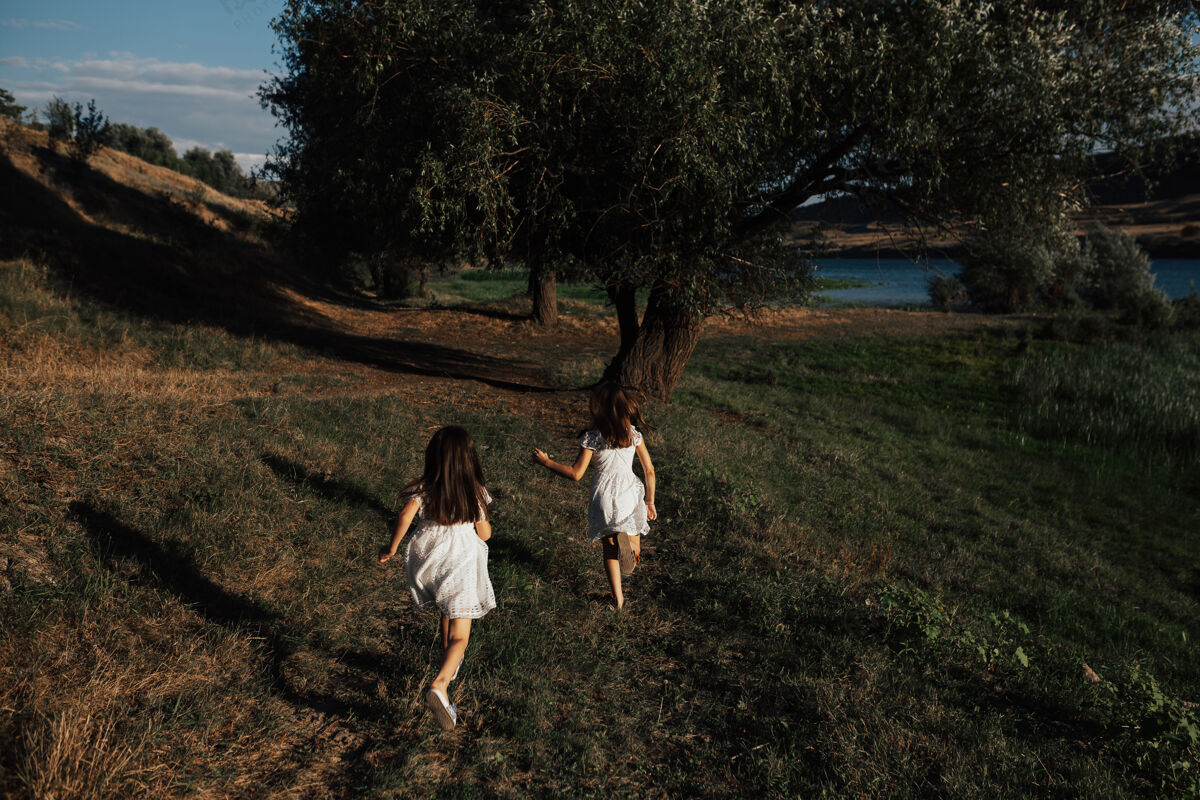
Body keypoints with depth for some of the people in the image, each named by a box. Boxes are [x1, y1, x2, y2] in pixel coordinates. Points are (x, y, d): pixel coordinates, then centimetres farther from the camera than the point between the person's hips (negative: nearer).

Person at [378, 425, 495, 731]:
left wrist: (392, 548, -11)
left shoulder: (424, 488, -4)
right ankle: (440, 684, -27)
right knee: (460, 635, -2)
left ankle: (450, 665, 48)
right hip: (459, 566, -3)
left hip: (426, 564, 3)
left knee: (446, 614, 30)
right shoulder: (473, 491, -4)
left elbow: (406, 513, -21)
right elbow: (485, 534, 2)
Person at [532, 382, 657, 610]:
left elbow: (576, 474, -11)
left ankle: (618, 599, 12)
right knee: (633, 551, 17)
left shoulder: (592, 437, -11)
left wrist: (546, 461, 1)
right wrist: (650, 502, 15)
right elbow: (649, 470, 3)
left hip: (604, 499, -2)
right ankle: (627, 541, -16)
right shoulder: (634, 433, -1)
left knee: (609, 549, 16)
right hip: (630, 495, 2)